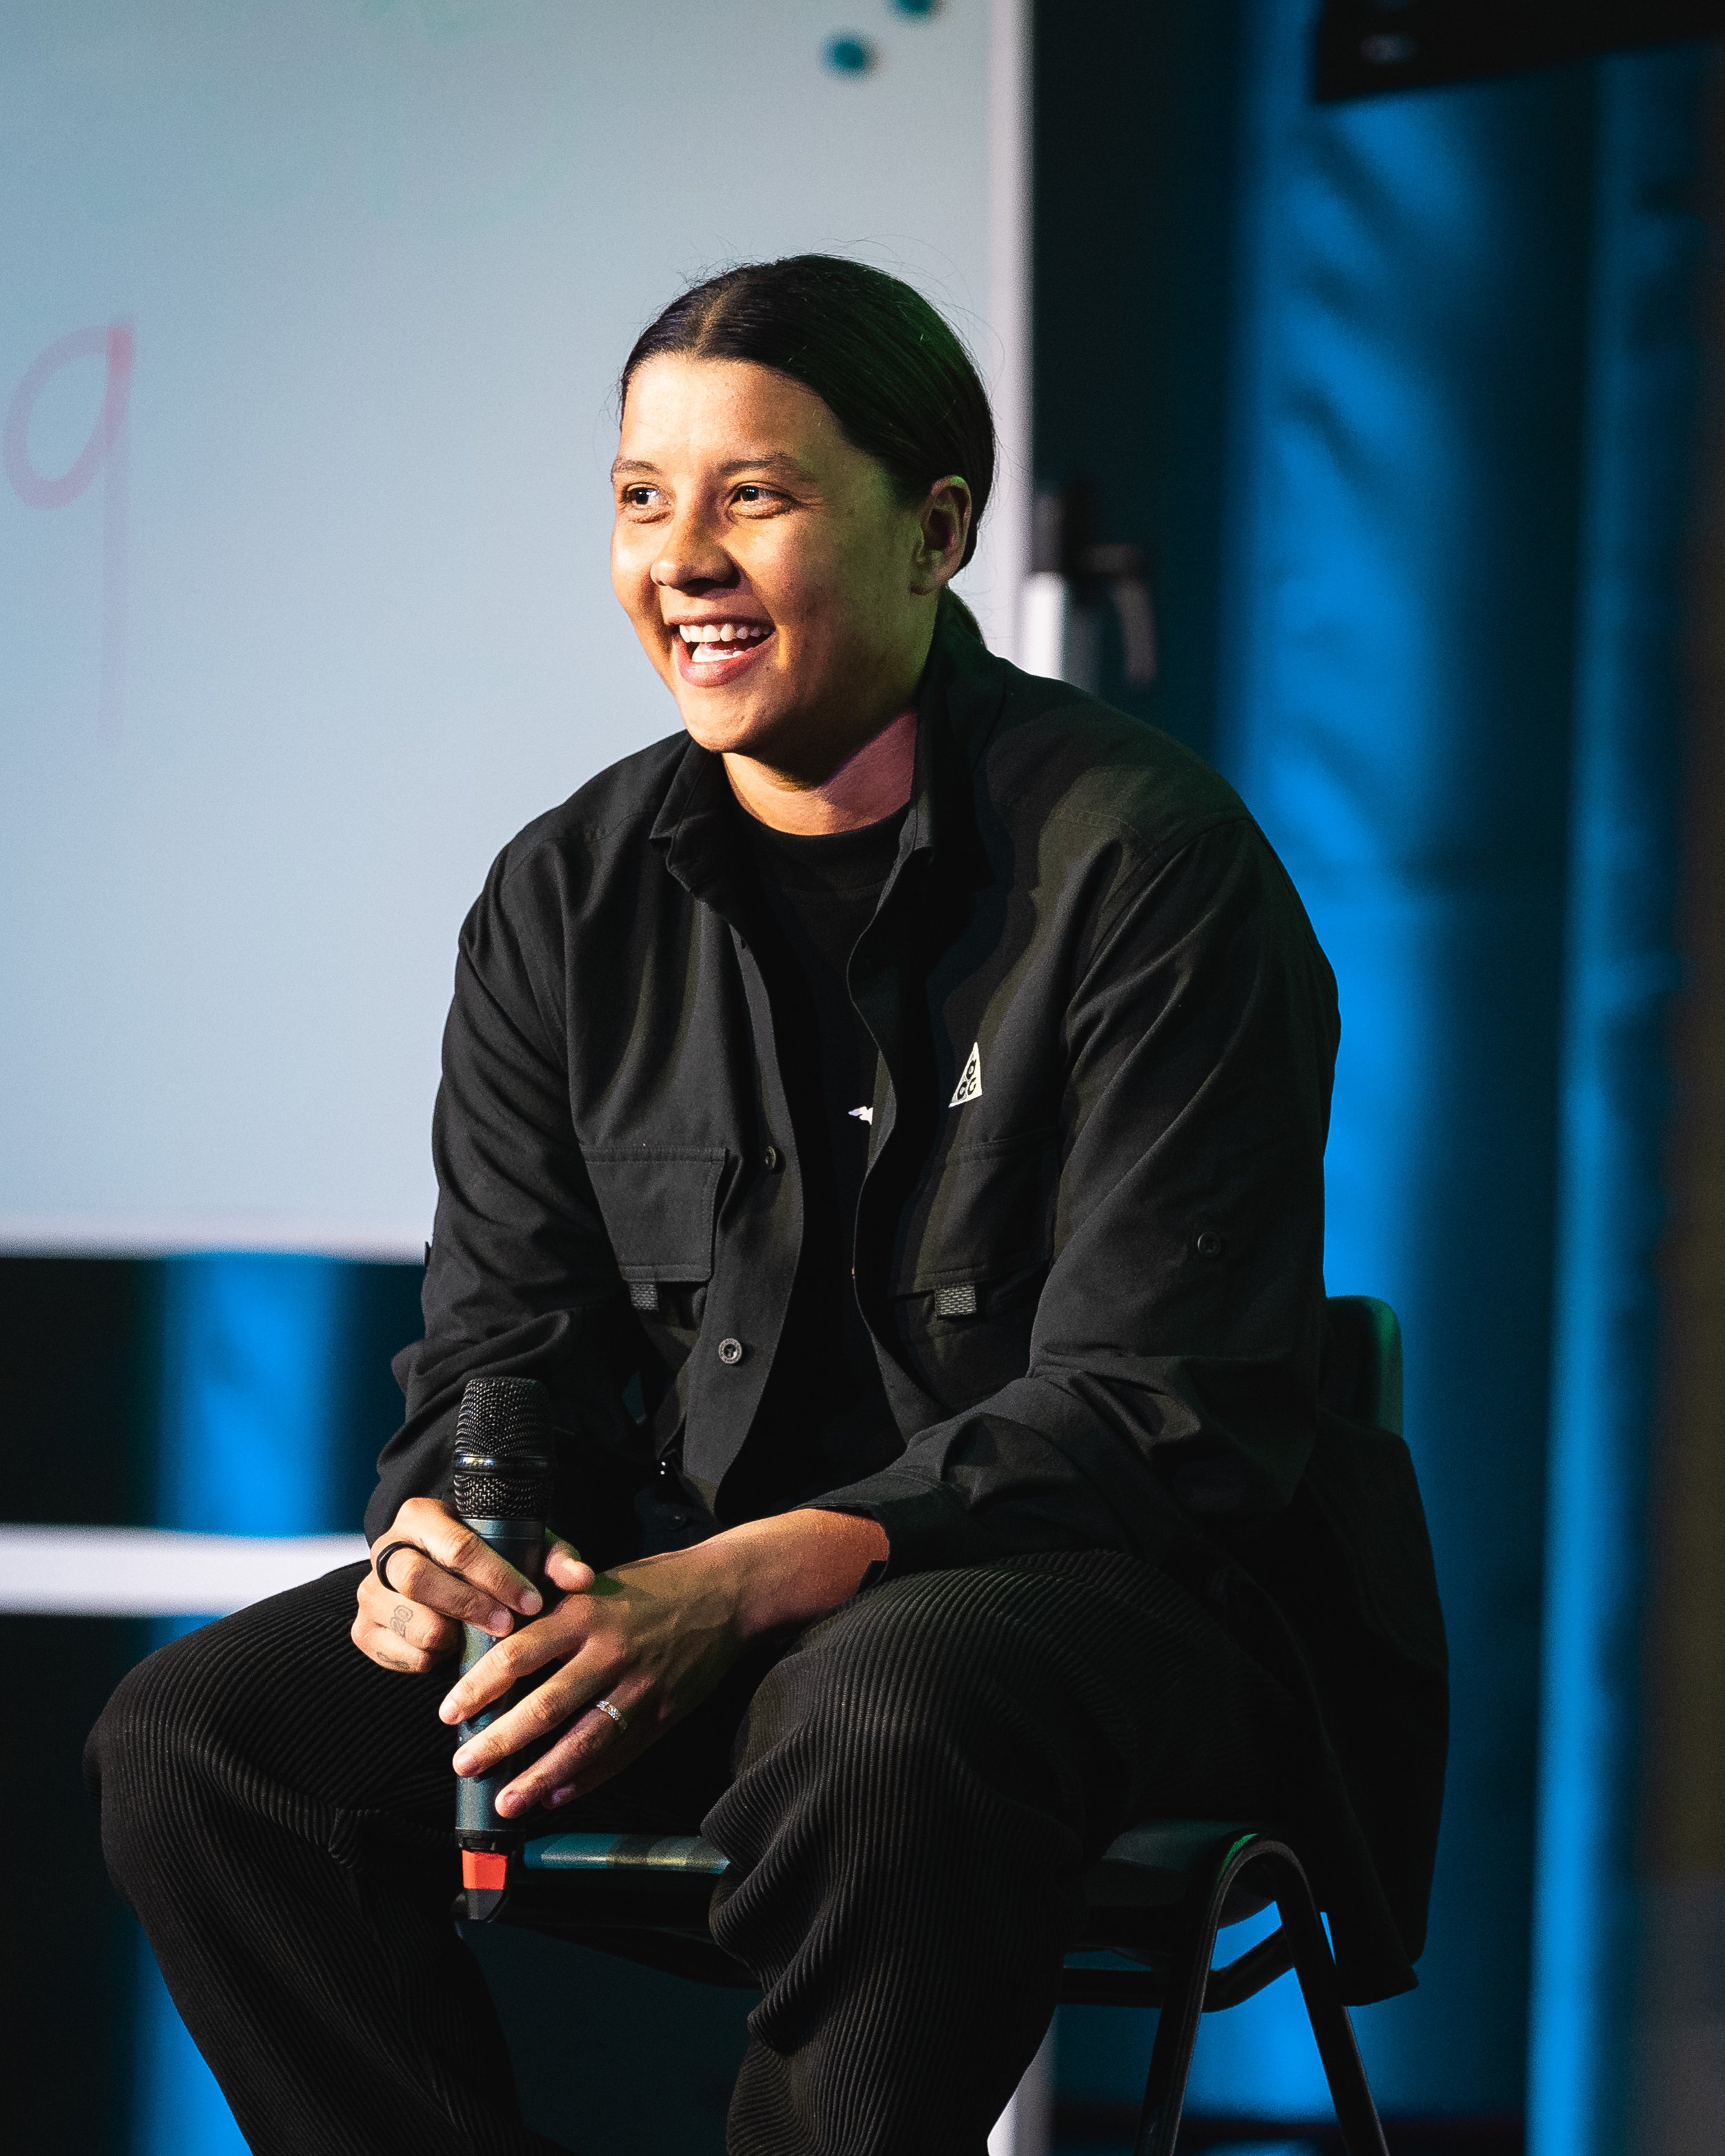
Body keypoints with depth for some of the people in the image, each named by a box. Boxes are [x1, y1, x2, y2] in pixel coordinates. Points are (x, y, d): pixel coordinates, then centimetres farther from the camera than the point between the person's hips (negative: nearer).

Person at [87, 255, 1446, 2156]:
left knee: (885, 1726, -40)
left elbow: (1153, 1410, -16)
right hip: (695, 1592, 6)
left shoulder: (1144, 861, -11)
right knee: (192, 1738, -14)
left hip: (1127, 1592, -5)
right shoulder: (567, 896, 8)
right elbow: (511, 1342, 10)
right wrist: (442, 1530, -16)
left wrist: (745, 1584, -28)